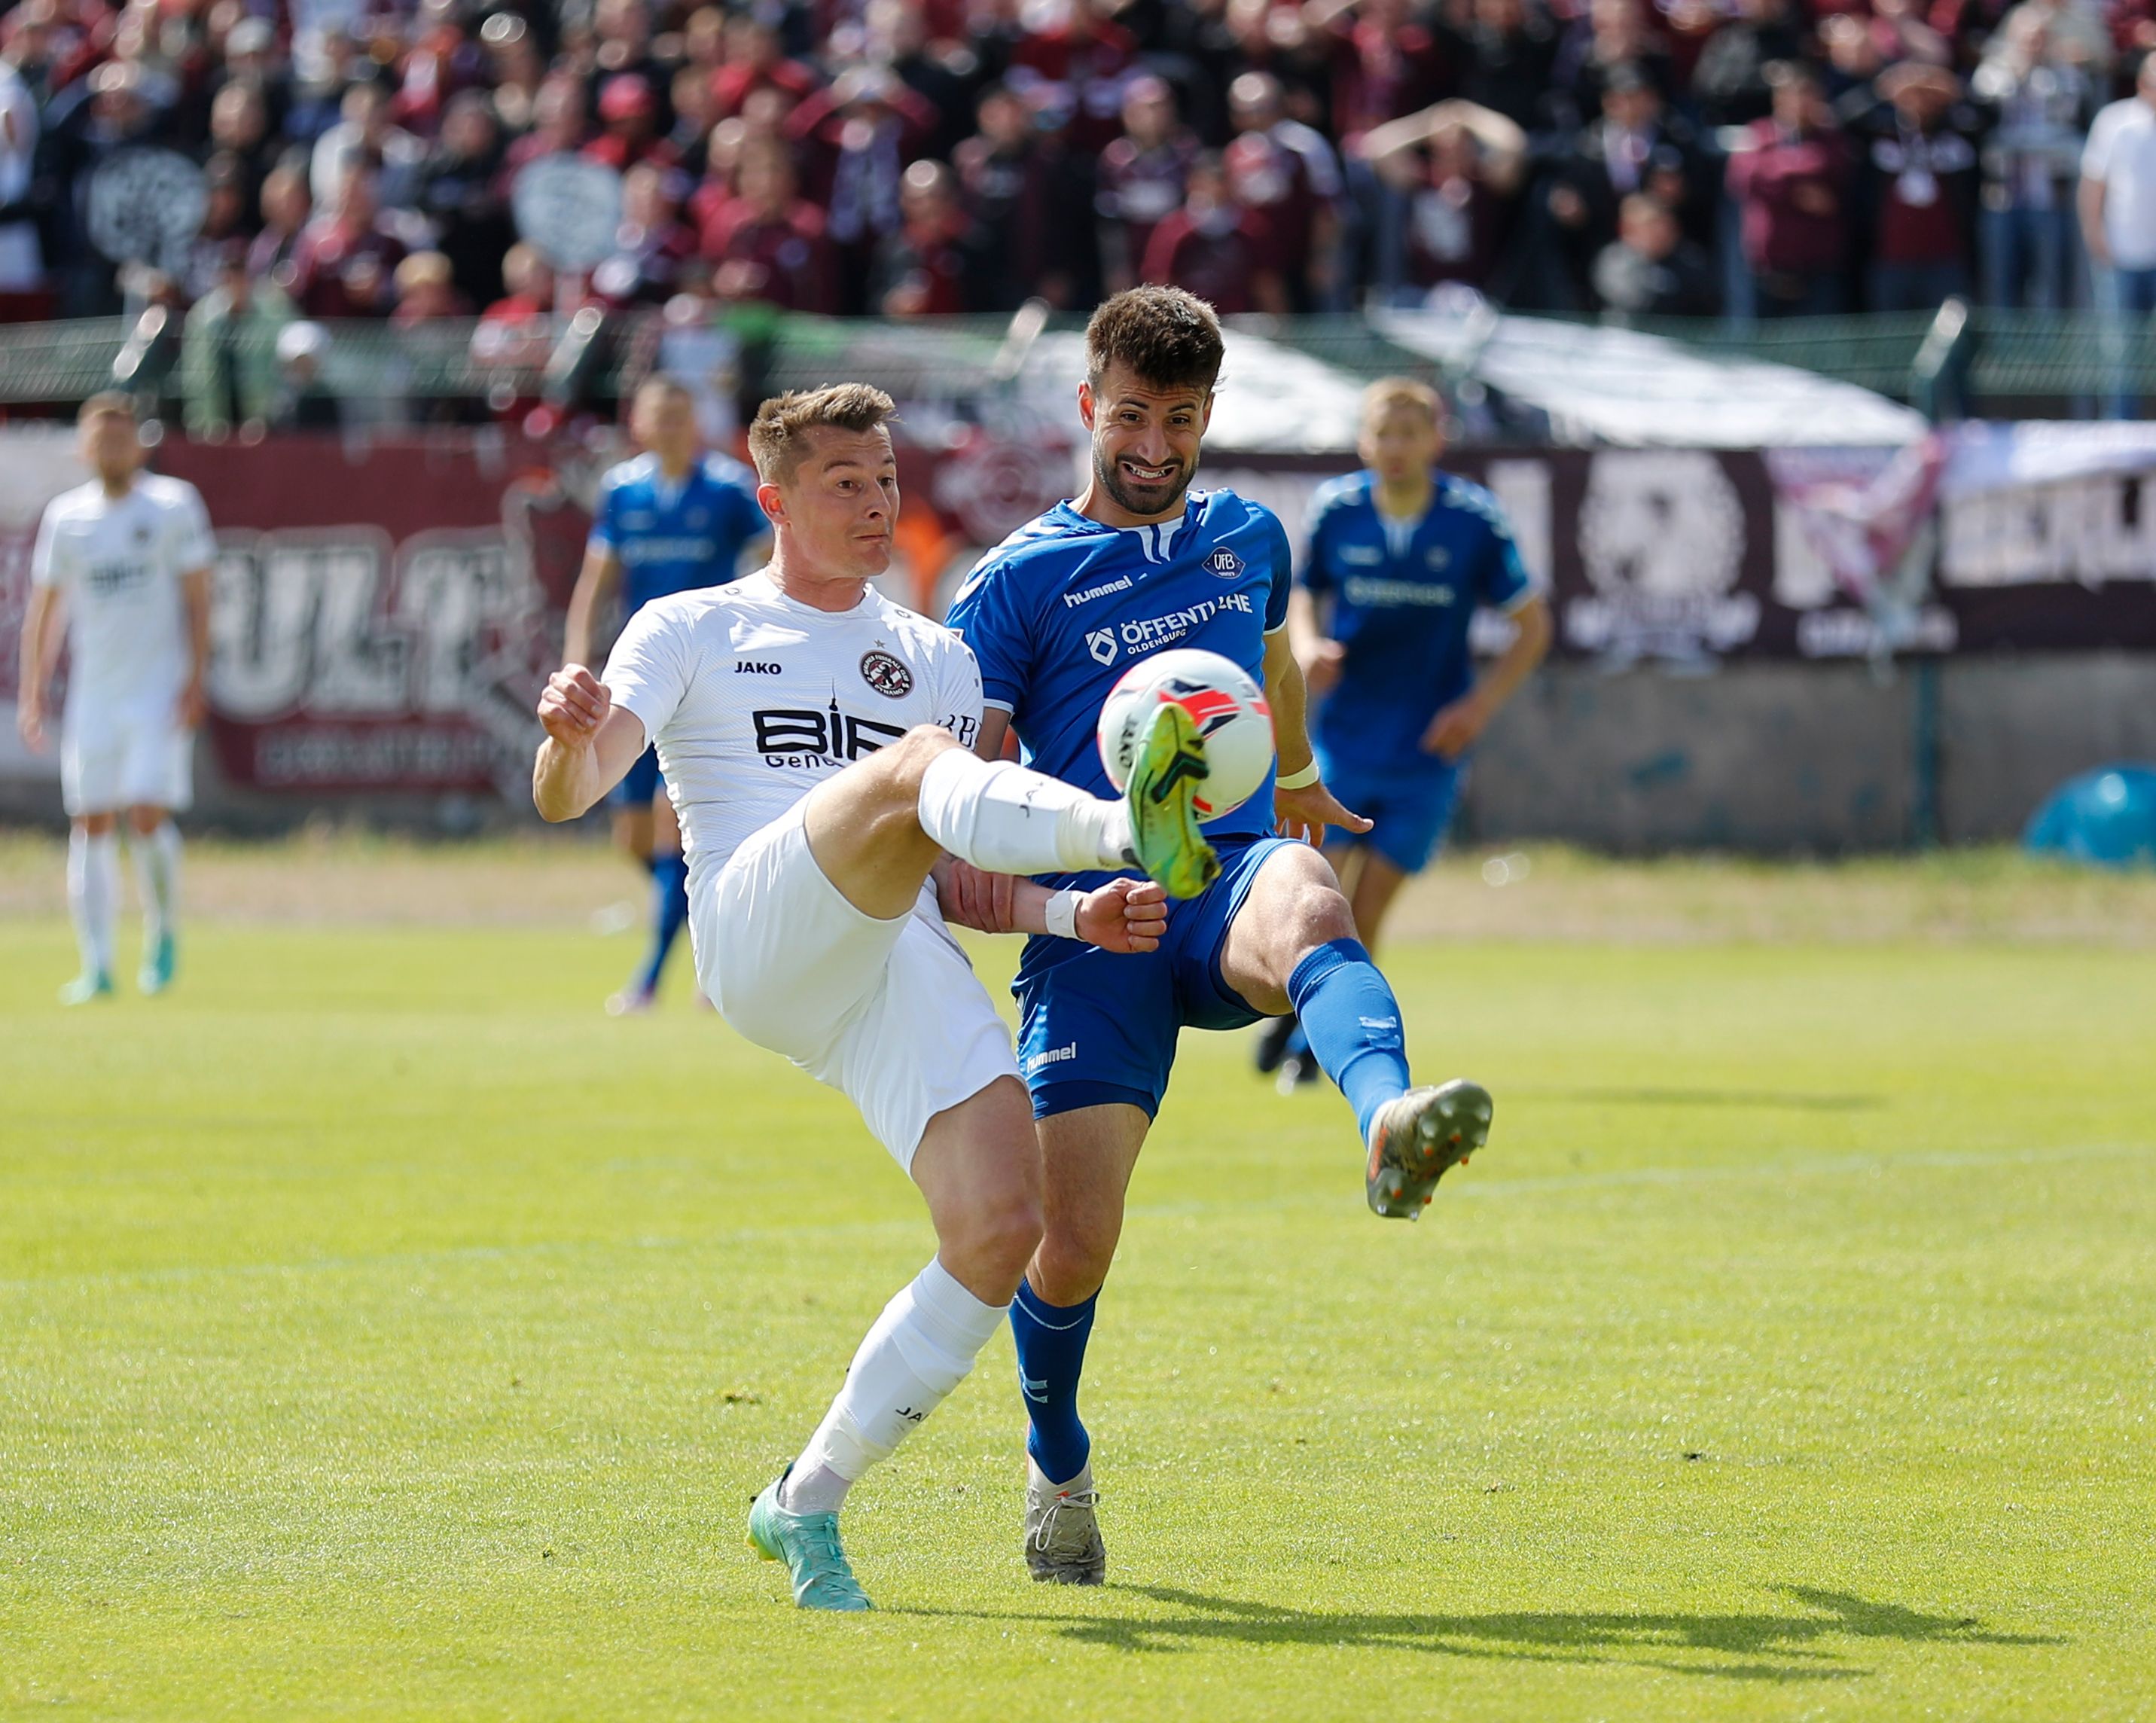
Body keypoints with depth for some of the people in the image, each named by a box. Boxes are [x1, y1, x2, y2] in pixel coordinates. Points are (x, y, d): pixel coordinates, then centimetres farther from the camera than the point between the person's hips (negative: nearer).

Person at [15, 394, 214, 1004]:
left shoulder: (174, 506, 0)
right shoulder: (65, 517, 7)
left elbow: (197, 599, 0)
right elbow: (43, 611, 12)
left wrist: (196, 680, -9)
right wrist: (32, 693, 6)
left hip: (159, 690, -3)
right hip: (92, 694, 3)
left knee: (148, 814, -14)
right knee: (90, 825, 0)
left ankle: (163, 931, 10)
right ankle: (97, 965, 5)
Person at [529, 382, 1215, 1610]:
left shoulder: (937, 659, 28)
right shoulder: (692, 632, 16)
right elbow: (569, 795, 2)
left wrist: (1070, 915, 4)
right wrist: (572, 736, -22)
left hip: (907, 966, 4)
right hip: (757, 933, -4)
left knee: (1002, 1231, -16)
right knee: (918, 765, -33)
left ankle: (808, 1504, 0)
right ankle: (1130, 831, -65)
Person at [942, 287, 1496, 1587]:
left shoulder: (1247, 537, 19)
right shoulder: (1020, 581, 6)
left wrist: (1297, 775, 57)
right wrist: (967, 860, -22)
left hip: (1229, 873, 2)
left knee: (1308, 905, -39)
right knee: (1075, 1235, -10)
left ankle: (1392, 1128, -72)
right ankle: (1058, 1473, 20)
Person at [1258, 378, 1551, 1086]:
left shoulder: (1475, 519, -8)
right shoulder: (1334, 510, -4)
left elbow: (1532, 626, 1)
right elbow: (1304, 595, 11)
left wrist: (1480, 703, -10)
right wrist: (1307, 645, -11)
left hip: (1428, 750, -1)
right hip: (1343, 738, 1)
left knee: (1366, 909, -1)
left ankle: (1317, 1041, 17)